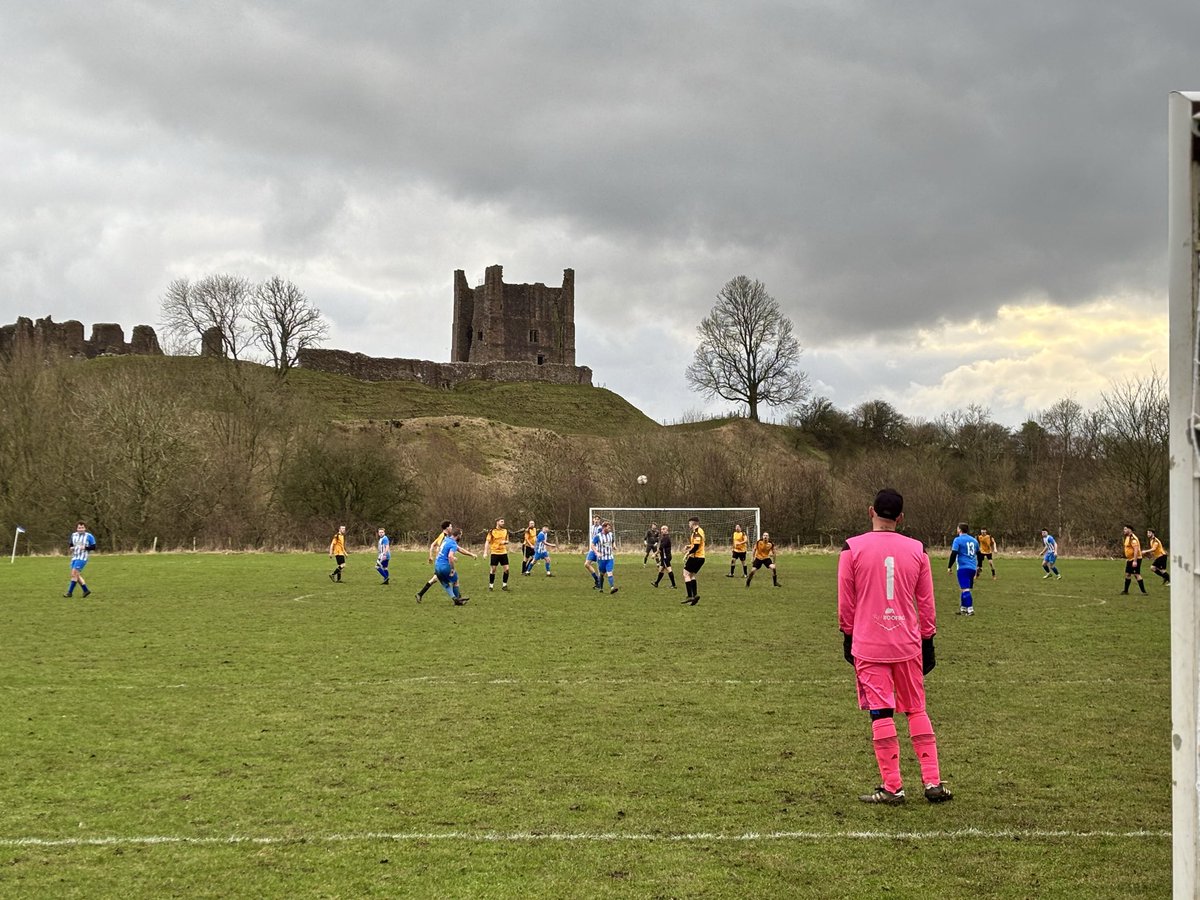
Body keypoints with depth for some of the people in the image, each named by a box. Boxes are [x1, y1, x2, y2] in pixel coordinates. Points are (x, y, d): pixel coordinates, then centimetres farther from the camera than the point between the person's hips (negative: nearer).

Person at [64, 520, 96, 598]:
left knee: (74, 574, -14)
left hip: (82, 558, -7)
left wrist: (85, 548, -19)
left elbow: (93, 547, -4)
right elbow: (71, 545, 25)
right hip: (74, 557, 7)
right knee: (77, 575, 6)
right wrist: (71, 548, 2)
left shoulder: (89, 536, -5)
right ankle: (86, 590, 19)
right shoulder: (74, 535, 12)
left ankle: (70, 592, -9)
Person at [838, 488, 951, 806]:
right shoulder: (916, 549, 2)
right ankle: (932, 782, 13)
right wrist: (928, 642, 15)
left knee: (881, 714, 1)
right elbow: (926, 603, 7)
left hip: (868, 645, -2)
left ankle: (892, 787, 3)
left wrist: (848, 638, 12)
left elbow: (845, 603, 0)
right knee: (917, 711, 13)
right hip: (908, 645, 3)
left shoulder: (852, 548, -5)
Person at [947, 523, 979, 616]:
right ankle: (963, 608, 21)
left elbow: (953, 554, -12)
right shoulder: (974, 540, 15)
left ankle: (970, 609, -17)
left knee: (965, 589, -9)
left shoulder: (958, 540, -6)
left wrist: (949, 567, -4)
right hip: (973, 568, 7)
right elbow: (979, 554, 22)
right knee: (963, 589, 17)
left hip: (963, 567, -7)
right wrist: (978, 566, 33)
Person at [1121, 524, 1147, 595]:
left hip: (1135, 559, -10)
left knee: (1137, 575, -10)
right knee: (1127, 574, 14)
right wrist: (1127, 559, 24)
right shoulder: (1127, 537, 12)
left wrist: (1135, 561, -30)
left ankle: (1144, 591, -6)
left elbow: (1136, 549, -26)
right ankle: (1126, 591, 23)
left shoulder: (1132, 538, -21)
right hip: (1130, 559, 10)